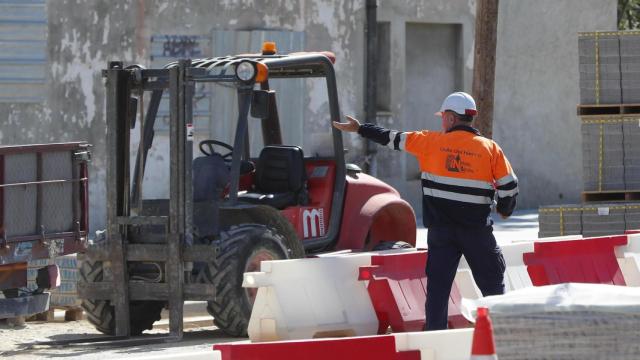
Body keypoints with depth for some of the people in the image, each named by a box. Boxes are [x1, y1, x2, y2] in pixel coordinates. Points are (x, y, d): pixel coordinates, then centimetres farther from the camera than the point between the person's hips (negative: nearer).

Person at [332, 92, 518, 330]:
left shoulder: (431, 142, 0)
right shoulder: (490, 148, 0)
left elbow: (392, 139, 8)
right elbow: (509, 185, 0)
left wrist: (359, 129, 21)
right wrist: (504, 210, 20)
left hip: (441, 228, 0)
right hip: (477, 230, 0)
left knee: (438, 284, 4)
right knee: (492, 283, 6)